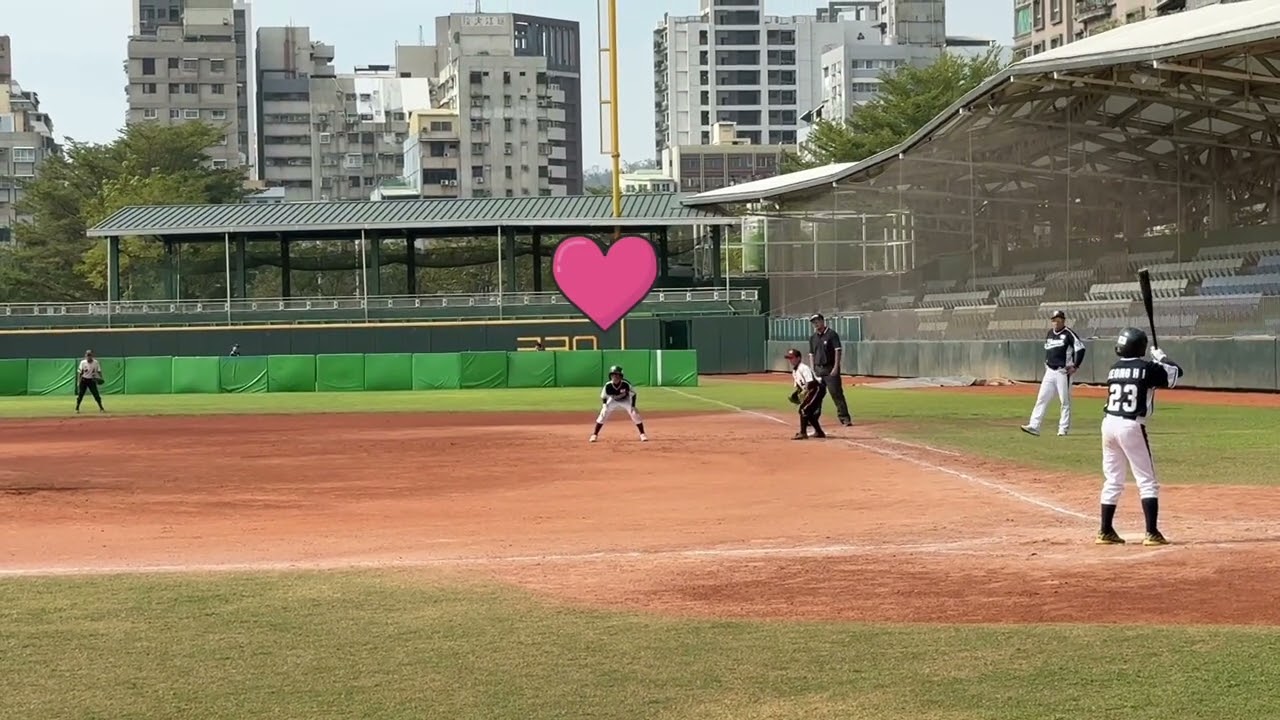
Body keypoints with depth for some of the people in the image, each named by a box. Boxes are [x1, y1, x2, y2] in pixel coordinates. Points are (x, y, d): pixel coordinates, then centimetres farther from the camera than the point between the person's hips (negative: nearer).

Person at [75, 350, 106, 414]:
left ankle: (101, 408, 6)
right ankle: (77, 408, 11)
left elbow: (99, 371, 0)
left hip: (92, 380, 0)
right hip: (84, 380, 0)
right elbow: (80, 373, -3)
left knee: (96, 394, -3)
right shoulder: (83, 362, -6)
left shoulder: (96, 362, -5)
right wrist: (79, 382, -8)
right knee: (80, 394, -1)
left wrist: (100, 378, -17)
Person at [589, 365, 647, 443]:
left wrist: (633, 406, -25)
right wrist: (605, 405, -26)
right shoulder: (608, 385, -30)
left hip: (626, 400, -1)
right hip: (613, 401, 1)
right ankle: (594, 435, -2)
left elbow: (633, 394, -18)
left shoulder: (626, 384, -34)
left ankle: (642, 434, 1)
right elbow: (603, 396, -10)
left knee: (635, 414, -15)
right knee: (603, 414, -13)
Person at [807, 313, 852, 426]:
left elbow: (838, 351, -9)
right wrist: (812, 370, 8)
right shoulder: (813, 337, 14)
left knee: (836, 393, -9)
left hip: (830, 369, -6)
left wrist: (836, 367, -16)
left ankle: (845, 418, -7)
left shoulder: (832, 334, -4)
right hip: (818, 369, 6)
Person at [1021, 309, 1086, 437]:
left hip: (1063, 372, -6)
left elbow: (1080, 348, -13)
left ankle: (1063, 429, 6)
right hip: (1050, 372, 6)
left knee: (1065, 401, 0)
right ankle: (1034, 426, -6)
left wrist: (1075, 366, -13)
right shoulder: (1049, 334, 13)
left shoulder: (1068, 334, -8)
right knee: (1042, 398, -2)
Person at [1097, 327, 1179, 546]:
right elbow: (1176, 372, 6)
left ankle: (1106, 531, 17)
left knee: (1112, 481, 15)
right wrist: (1161, 357, 22)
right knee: (1147, 482, 1)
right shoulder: (1148, 368, -6)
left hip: (1108, 423, 6)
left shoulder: (1114, 369, 9)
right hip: (1131, 426, -5)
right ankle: (1152, 533, -6)